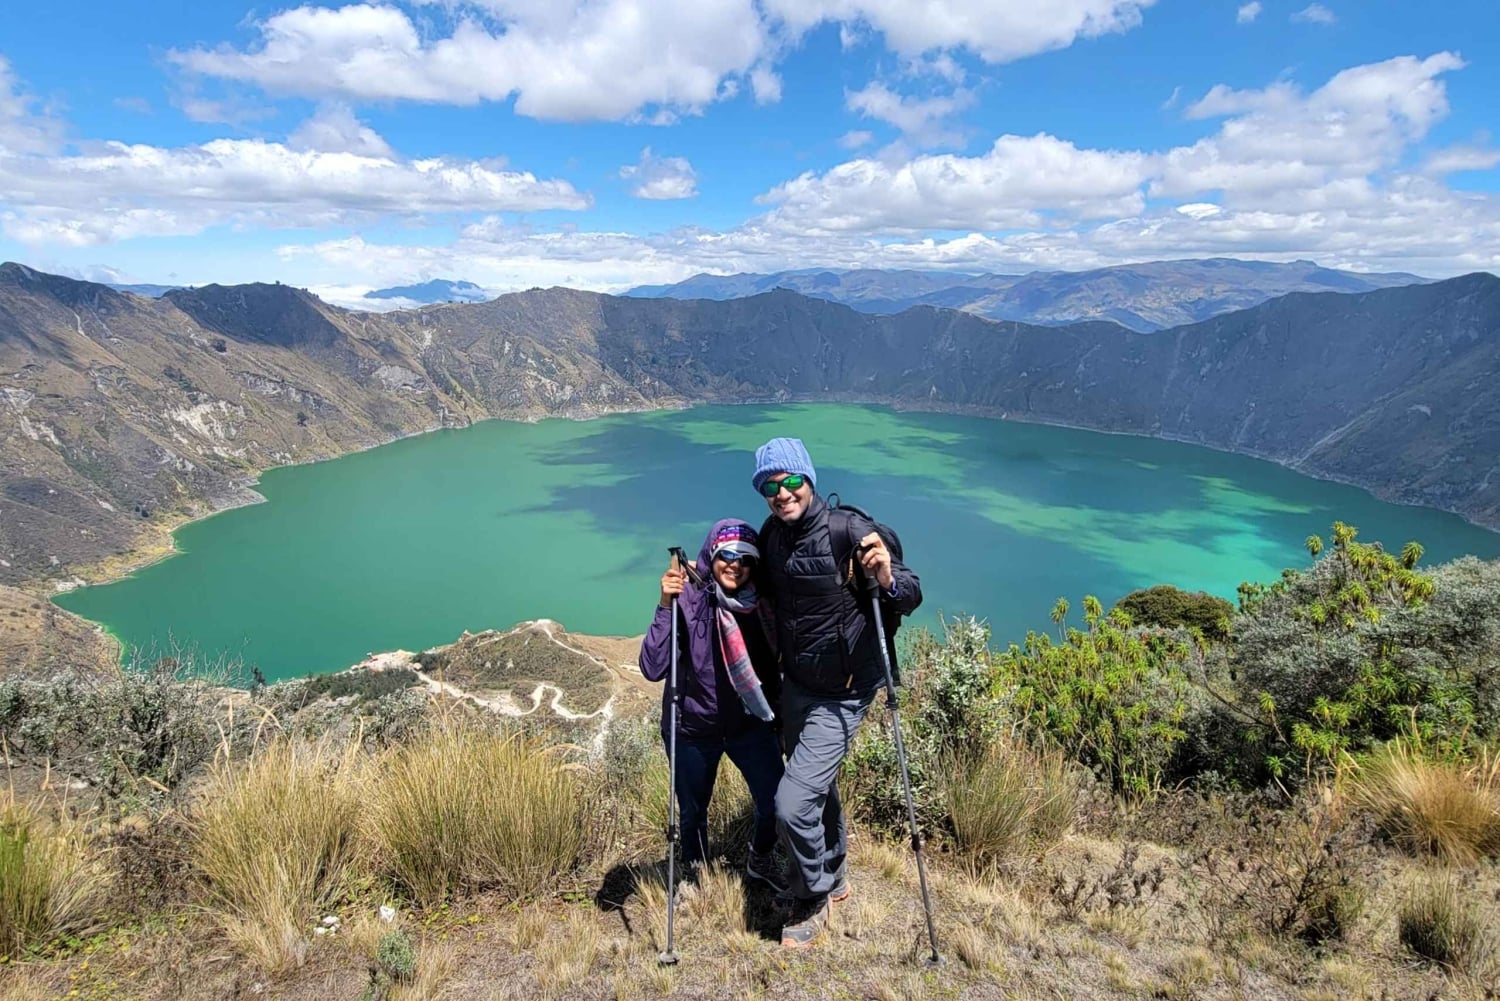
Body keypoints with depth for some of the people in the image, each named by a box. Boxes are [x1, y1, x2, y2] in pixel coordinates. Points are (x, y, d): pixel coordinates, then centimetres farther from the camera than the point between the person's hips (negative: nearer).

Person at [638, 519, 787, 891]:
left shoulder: (761, 602, -9)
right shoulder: (688, 599, -21)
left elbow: (772, 662, 4)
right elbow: (652, 669, -29)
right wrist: (665, 605, -36)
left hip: (749, 723, 3)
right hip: (693, 728, -2)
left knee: (776, 802, 0)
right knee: (692, 812, 13)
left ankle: (761, 861, 33)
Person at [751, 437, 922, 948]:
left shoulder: (849, 531, -22)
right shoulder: (771, 535, -3)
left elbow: (911, 595, -21)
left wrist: (888, 581, -41)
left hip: (840, 695, -7)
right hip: (795, 685, 7)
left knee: (793, 803, -10)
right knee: (817, 789, 24)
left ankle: (812, 901, 20)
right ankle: (834, 878, 49)